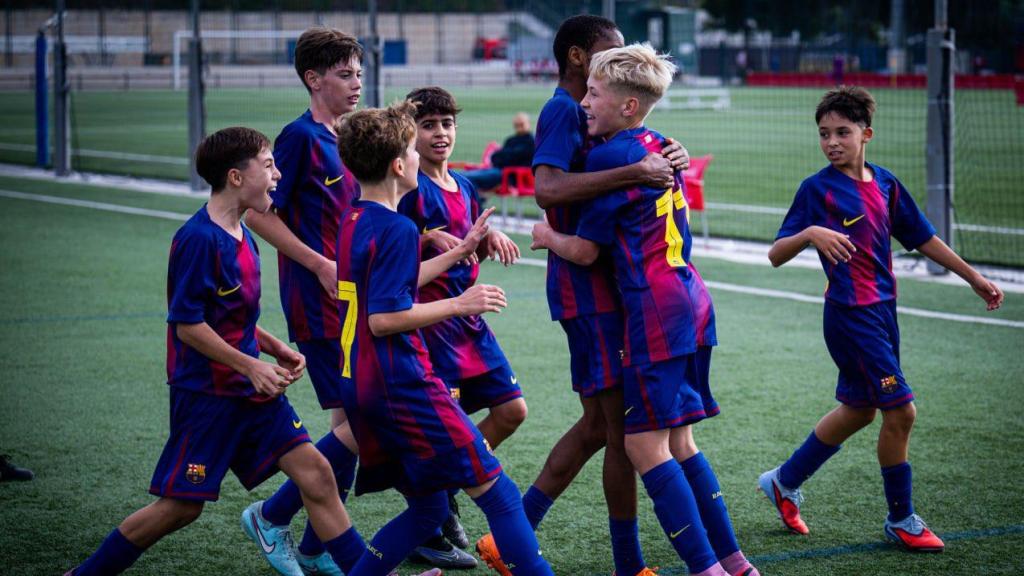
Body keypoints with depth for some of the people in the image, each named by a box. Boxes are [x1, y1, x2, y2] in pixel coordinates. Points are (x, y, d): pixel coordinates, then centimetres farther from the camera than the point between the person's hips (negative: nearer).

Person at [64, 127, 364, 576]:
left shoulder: (241, 235, 9)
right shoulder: (199, 238, -19)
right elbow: (188, 324, -20)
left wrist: (275, 348, 8)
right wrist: (251, 365, -18)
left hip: (253, 389, 8)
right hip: (207, 393, -8)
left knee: (316, 476, 1)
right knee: (181, 505, 0)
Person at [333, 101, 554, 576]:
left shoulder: (353, 221, 13)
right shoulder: (397, 229, -15)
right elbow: (384, 319, -20)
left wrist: (461, 250, 26)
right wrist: (460, 304, -15)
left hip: (361, 388, 9)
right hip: (401, 387, -9)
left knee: (427, 509, 16)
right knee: (496, 492, -4)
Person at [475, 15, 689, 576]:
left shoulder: (586, 112, 17)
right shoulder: (563, 110, -13)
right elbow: (548, 189, -29)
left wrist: (665, 159, -1)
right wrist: (633, 172, -30)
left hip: (601, 282, 10)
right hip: (586, 283, -10)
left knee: (597, 424, 14)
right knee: (622, 425, -4)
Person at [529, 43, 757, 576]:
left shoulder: (611, 155, -11)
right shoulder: (658, 146, 14)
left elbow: (584, 251, -6)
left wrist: (546, 236, 12)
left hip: (653, 311, -9)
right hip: (691, 300, 9)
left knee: (645, 445, -6)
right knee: (678, 442, 14)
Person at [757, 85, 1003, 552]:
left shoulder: (884, 183, 7)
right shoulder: (818, 188, -10)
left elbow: (922, 238, 17)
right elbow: (775, 255, -12)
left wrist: (975, 278, 20)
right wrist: (809, 234, -32)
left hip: (882, 310, 7)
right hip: (850, 315, -7)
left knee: (859, 410, 16)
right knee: (900, 410, -8)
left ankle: (784, 481, 33)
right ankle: (901, 520, 8)